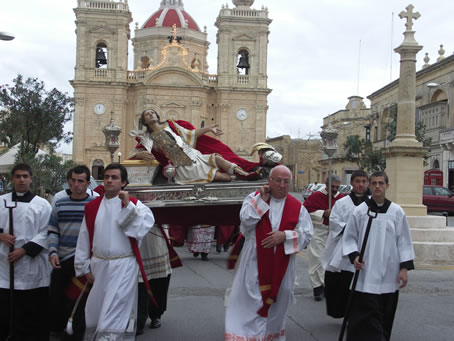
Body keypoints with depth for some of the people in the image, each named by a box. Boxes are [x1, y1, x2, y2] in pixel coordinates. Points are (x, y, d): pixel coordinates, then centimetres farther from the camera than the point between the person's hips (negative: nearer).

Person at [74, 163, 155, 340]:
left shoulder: (134, 204, -1)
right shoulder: (92, 207, 8)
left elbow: (147, 222, -21)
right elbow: (84, 239, 10)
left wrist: (128, 205, -24)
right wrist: (84, 267, 9)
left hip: (124, 266, -4)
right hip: (98, 265, 4)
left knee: (115, 312, -9)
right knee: (95, 311, 13)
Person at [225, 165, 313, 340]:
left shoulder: (298, 207, 1)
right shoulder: (254, 197, 0)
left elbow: (307, 235, -1)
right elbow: (246, 220, -15)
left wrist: (285, 236, -15)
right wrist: (262, 200, -15)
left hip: (282, 265, 2)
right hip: (255, 263, -2)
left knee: (277, 303, 15)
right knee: (250, 303, 0)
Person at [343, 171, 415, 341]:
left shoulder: (397, 212, 1)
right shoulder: (360, 211, -1)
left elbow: (404, 241, 4)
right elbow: (350, 238, 6)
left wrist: (404, 268, 0)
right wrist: (354, 256, -11)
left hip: (389, 275, 2)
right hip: (366, 273, -2)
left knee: (385, 317, 11)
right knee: (366, 316, -6)